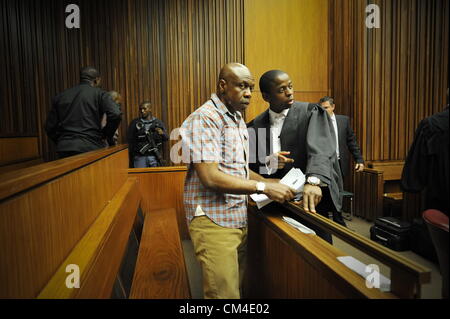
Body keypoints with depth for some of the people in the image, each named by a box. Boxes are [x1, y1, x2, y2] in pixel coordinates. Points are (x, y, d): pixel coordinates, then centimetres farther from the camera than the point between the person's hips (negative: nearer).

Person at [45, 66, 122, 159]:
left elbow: (50, 127, 15)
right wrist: (105, 135, 1)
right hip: (90, 147, -3)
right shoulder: (99, 94, 3)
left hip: (64, 149, 4)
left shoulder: (60, 96, 15)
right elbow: (116, 114, -13)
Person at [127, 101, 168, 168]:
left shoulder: (158, 122, 8)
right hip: (140, 157, 0)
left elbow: (166, 138, 7)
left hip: (154, 157, 1)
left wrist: (162, 133, -16)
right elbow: (130, 140, 8)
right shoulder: (135, 123, 6)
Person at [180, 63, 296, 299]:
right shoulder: (204, 118, -14)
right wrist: (263, 187, -20)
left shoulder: (237, 119, 15)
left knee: (237, 286, 17)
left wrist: (271, 183, 3)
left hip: (238, 218, 9)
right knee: (225, 293, -2)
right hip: (213, 221, -8)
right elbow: (210, 177, -23)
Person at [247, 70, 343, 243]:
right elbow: (248, 167, 6)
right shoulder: (255, 126, 4)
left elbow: (320, 149, -19)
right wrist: (267, 163, -15)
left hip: (311, 201, -2)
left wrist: (314, 181, -37)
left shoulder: (311, 112, -3)